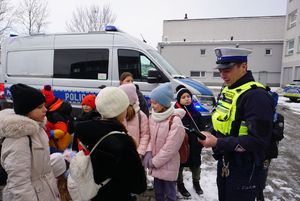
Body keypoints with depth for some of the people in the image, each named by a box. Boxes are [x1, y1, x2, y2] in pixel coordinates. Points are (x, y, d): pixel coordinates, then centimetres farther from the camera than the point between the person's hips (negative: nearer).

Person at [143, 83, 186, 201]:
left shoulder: (175, 122, -23)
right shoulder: (153, 117, -1)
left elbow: (170, 148, -21)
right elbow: (150, 137, 5)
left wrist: (154, 162, -15)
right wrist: (148, 153, -11)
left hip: (168, 165, -6)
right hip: (156, 164, 6)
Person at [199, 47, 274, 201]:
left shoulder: (256, 96, -23)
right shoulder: (227, 90, 5)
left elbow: (258, 140, -27)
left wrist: (218, 143, -26)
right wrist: (210, 133, -3)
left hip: (244, 169, -8)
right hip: (224, 162, 8)